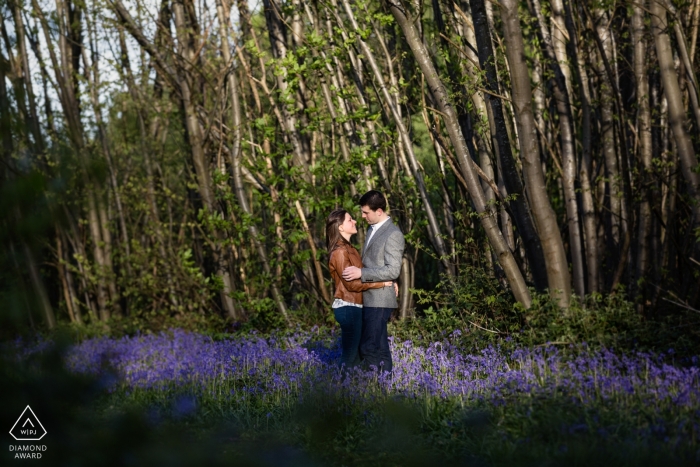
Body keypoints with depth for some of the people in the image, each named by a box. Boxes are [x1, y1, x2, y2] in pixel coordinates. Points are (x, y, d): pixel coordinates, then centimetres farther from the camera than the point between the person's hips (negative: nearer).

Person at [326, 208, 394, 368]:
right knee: (350, 355, -4)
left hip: (353, 306, 9)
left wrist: (388, 281, -1)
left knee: (356, 353, 12)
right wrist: (381, 283, -13)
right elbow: (351, 284, -17)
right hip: (348, 307, -9)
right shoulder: (340, 252, -15)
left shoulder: (348, 248, 15)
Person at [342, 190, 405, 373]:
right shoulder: (372, 229, 14)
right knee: (380, 348, 13)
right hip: (369, 298, 9)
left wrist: (361, 273, -21)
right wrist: (356, 270, 10)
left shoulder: (393, 234, -14)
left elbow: (393, 270, -19)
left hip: (379, 300, -9)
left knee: (369, 348, -12)